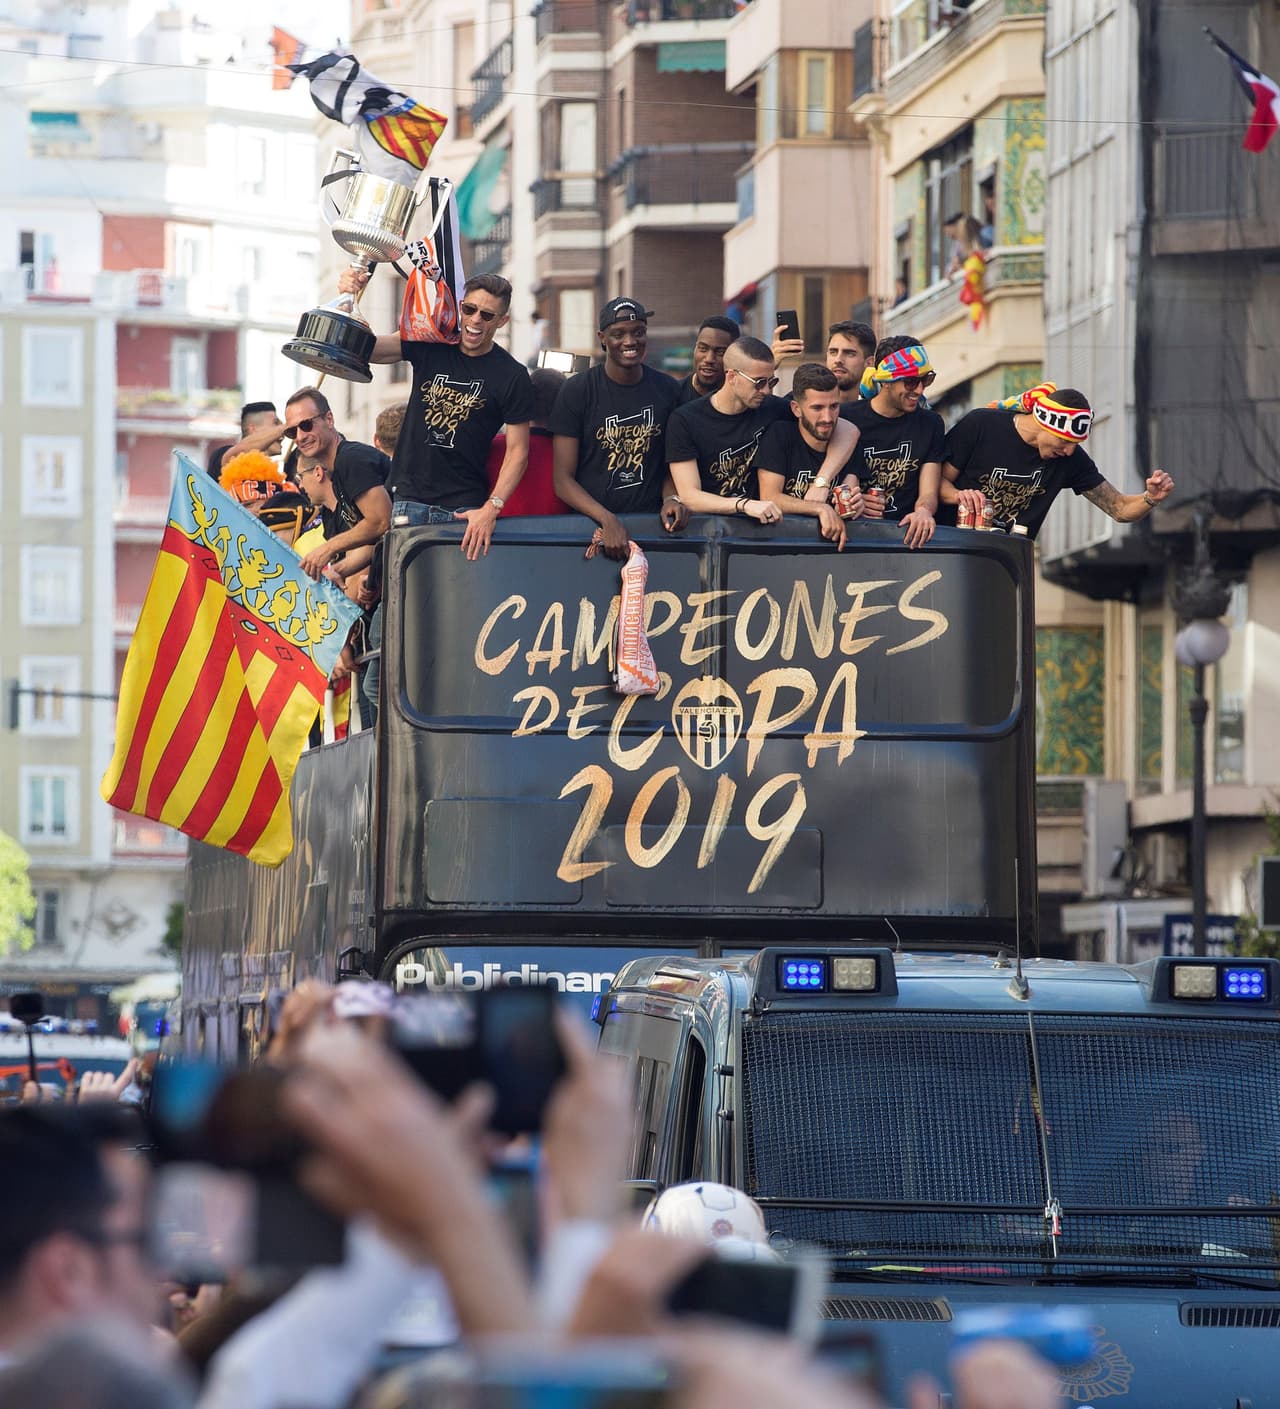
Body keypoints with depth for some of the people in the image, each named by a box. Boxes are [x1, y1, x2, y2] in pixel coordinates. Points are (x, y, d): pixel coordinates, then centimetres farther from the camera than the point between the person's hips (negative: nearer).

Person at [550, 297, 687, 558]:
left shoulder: (666, 390, 10)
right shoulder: (577, 391, 0)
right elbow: (563, 480, -3)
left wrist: (671, 499, -3)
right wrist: (607, 519, -18)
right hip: (588, 524, -2)